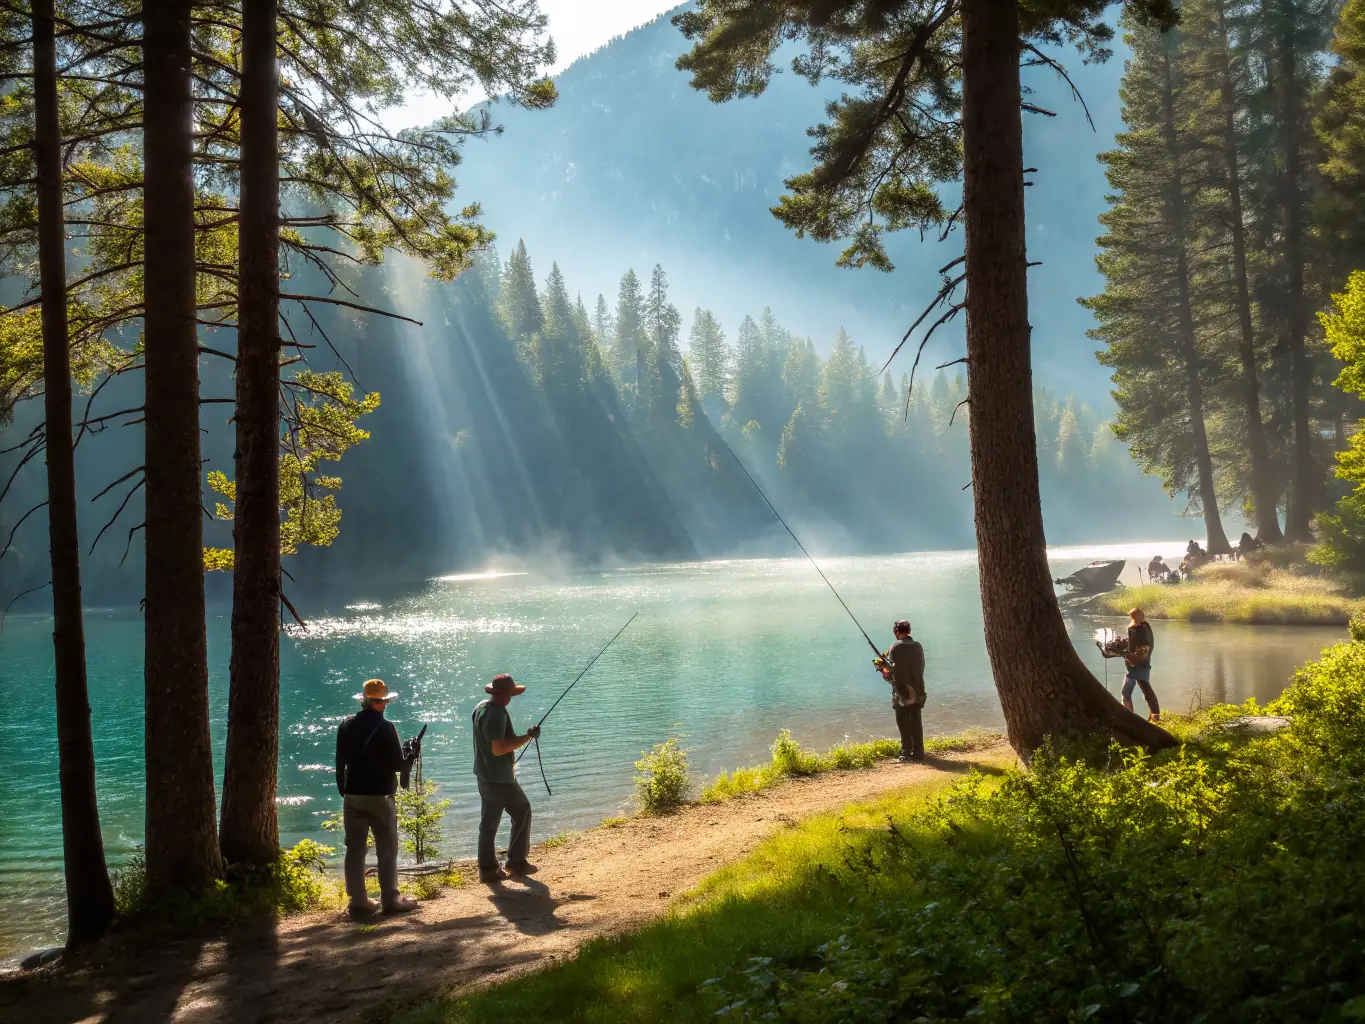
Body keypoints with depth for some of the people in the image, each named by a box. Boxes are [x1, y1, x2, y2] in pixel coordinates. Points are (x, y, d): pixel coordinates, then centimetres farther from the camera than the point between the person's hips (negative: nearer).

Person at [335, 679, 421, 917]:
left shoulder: (346, 726, 4)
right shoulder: (385, 728, -13)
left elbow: (340, 763, 9)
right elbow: (397, 764, -11)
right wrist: (413, 755, 8)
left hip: (352, 795, 5)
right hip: (379, 796, -5)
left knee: (355, 849, 7)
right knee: (387, 849, 4)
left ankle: (358, 902, 9)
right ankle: (390, 900, 6)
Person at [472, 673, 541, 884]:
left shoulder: (481, 708, 8)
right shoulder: (497, 714, -23)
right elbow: (498, 749, -28)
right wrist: (527, 737, -21)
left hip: (484, 776, 9)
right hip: (499, 778, -9)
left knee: (489, 821, 12)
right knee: (522, 812, 7)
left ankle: (488, 868, 13)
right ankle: (516, 861, 11)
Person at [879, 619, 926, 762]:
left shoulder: (895, 648, -11)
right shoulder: (918, 647, 3)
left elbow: (890, 670, -10)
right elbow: (921, 668, 8)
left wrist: (885, 674, 11)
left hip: (902, 692, -4)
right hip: (917, 691, 4)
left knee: (904, 724, 2)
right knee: (916, 723, 10)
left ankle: (906, 753, 3)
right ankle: (918, 752, 12)